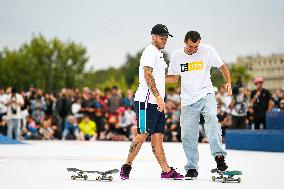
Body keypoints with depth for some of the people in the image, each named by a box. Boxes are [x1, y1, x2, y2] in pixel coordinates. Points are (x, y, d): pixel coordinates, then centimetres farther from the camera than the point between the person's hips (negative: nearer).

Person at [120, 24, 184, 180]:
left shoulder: (159, 54, 23)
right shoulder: (150, 51, -9)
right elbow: (147, 75, -20)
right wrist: (158, 97, -25)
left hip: (157, 102, 10)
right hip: (147, 101, -10)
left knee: (158, 136, 6)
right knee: (142, 135, -10)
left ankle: (166, 171, 3)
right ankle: (126, 167, -1)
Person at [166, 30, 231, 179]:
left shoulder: (207, 51, -3)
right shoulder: (177, 56, 2)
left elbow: (222, 67, 6)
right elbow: (174, 78, 14)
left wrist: (228, 82, -10)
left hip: (206, 95, -2)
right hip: (188, 100, 2)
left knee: (211, 117, -31)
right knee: (187, 135, 0)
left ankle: (219, 156, -32)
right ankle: (192, 168, 13)